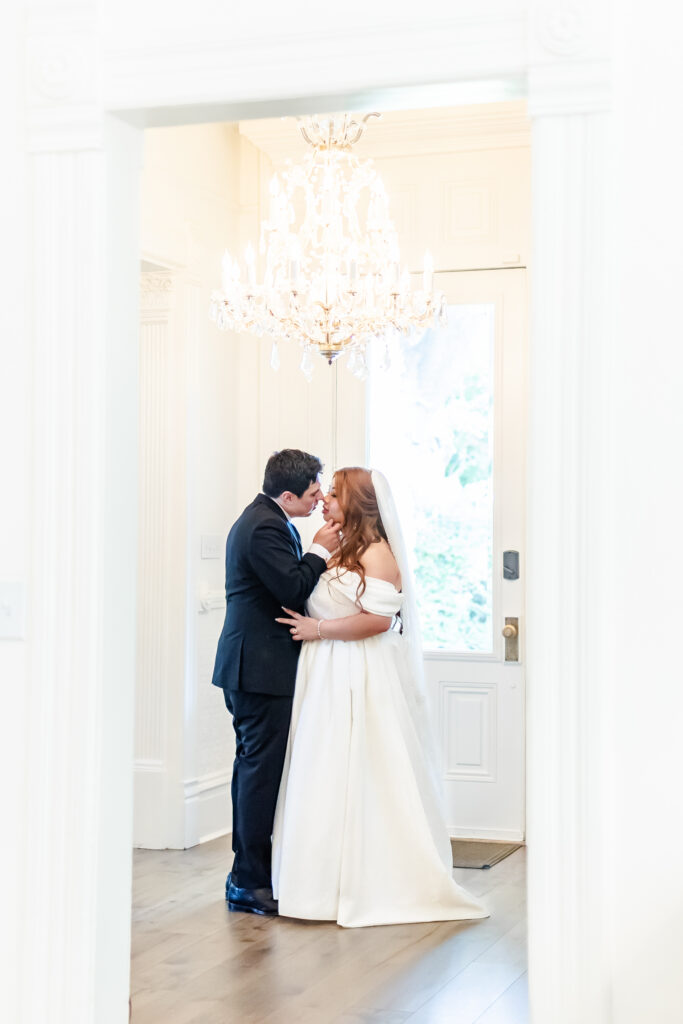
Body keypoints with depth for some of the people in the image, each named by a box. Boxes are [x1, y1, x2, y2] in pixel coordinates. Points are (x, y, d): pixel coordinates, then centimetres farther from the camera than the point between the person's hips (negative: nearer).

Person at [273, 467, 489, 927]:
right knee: (328, 777, 7)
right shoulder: (339, 552, 16)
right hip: (328, 679, 8)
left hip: (362, 681, -8)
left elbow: (378, 618, -19)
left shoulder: (377, 553, -10)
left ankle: (374, 883, 3)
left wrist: (318, 629, -14)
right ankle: (332, 877, 13)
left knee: (362, 775, -5)